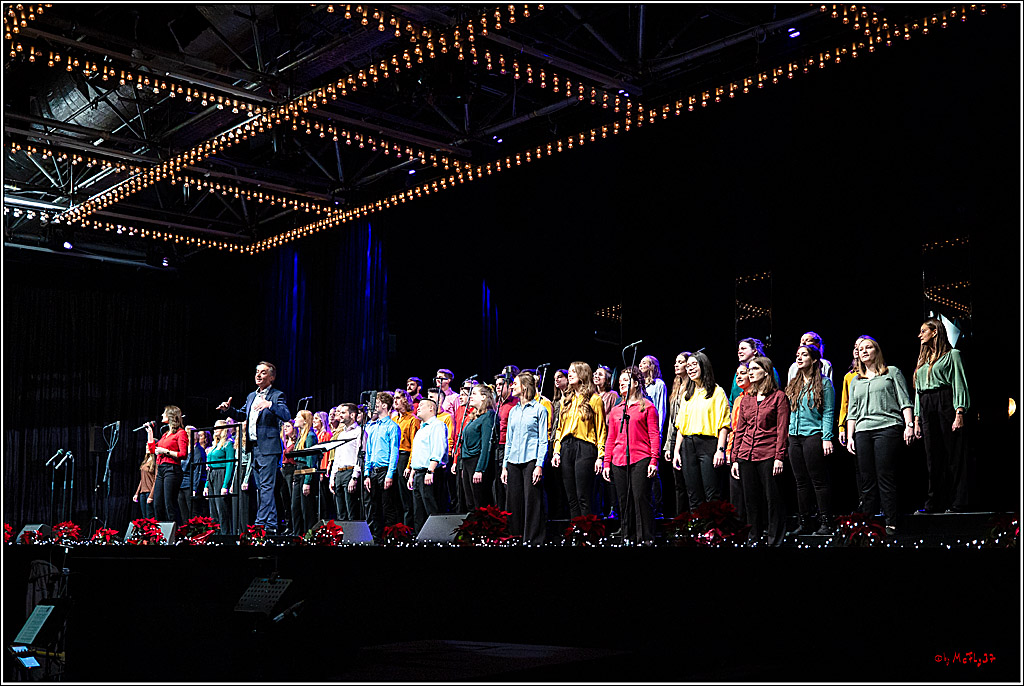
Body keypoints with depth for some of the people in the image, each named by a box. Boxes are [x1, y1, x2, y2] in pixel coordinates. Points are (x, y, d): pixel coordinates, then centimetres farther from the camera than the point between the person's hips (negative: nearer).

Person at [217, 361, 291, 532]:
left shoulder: (277, 396, -4)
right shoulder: (251, 396, 20)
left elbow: (287, 416, -19)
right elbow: (242, 416, 31)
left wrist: (269, 405, -33)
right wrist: (228, 409, 12)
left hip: (268, 448, -8)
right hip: (253, 448, 8)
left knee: (266, 486, -9)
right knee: (261, 488, 10)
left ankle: (262, 522, -8)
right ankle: (271, 524, 16)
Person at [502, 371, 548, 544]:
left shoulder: (539, 409, -1)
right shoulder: (513, 411, 16)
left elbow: (543, 440, -4)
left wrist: (540, 465, -13)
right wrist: (504, 466, 12)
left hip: (531, 460, -6)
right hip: (514, 461, 6)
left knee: (532, 501, -5)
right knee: (514, 502, 5)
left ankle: (532, 540, -1)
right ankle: (516, 538, 13)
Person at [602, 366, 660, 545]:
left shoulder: (647, 406, 4)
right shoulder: (615, 410, 18)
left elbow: (654, 435, -1)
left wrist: (654, 460, -10)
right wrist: (606, 463, 11)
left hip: (641, 460, -5)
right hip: (619, 462, 5)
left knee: (640, 497, -10)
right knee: (624, 501, 5)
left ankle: (646, 538, -4)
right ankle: (628, 538, 12)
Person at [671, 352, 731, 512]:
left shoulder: (716, 392, 2)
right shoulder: (687, 395, 19)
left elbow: (723, 424, -4)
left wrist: (720, 450, -15)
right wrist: (676, 451, 9)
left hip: (708, 444, -5)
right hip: (688, 446, 6)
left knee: (712, 495, -10)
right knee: (693, 496, 5)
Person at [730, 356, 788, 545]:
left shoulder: (778, 397, -1)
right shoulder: (746, 399, 15)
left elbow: (782, 429, -6)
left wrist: (779, 457, -13)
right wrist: (735, 458, 10)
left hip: (768, 456, -5)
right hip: (746, 456, 5)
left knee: (773, 499, -2)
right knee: (751, 500, 8)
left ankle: (775, 540, 5)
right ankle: (754, 537, 17)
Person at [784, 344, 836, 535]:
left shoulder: (824, 383, -1)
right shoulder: (794, 384, 17)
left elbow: (828, 413, -5)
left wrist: (827, 438, -13)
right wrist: (788, 435, 12)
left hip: (814, 435, -6)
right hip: (795, 437, 6)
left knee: (819, 480, -5)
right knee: (802, 482, 7)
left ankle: (825, 523, -1)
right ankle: (805, 523, 12)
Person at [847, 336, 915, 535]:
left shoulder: (892, 373, 11)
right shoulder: (855, 380, 23)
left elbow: (905, 401, 4)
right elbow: (852, 412, 21)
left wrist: (909, 425, -7)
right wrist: (850, 436, 11)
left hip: (887, 428, -4)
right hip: (863, 431, 4)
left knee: (885, 478, -10)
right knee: (867, 480, 1)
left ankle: (890, 523, -8)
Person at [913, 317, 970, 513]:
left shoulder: (951, 355, 4)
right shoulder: (922, 360, 23)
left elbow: (959, 384, -5)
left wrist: (959, 414, -15)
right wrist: (916, 419, 14)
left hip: (945, 404, -6)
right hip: (926, 408, 6)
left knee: (954, 456, -6)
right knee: (933, 458, 4)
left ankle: (957, 503, -5)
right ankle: (935, 503, 6)